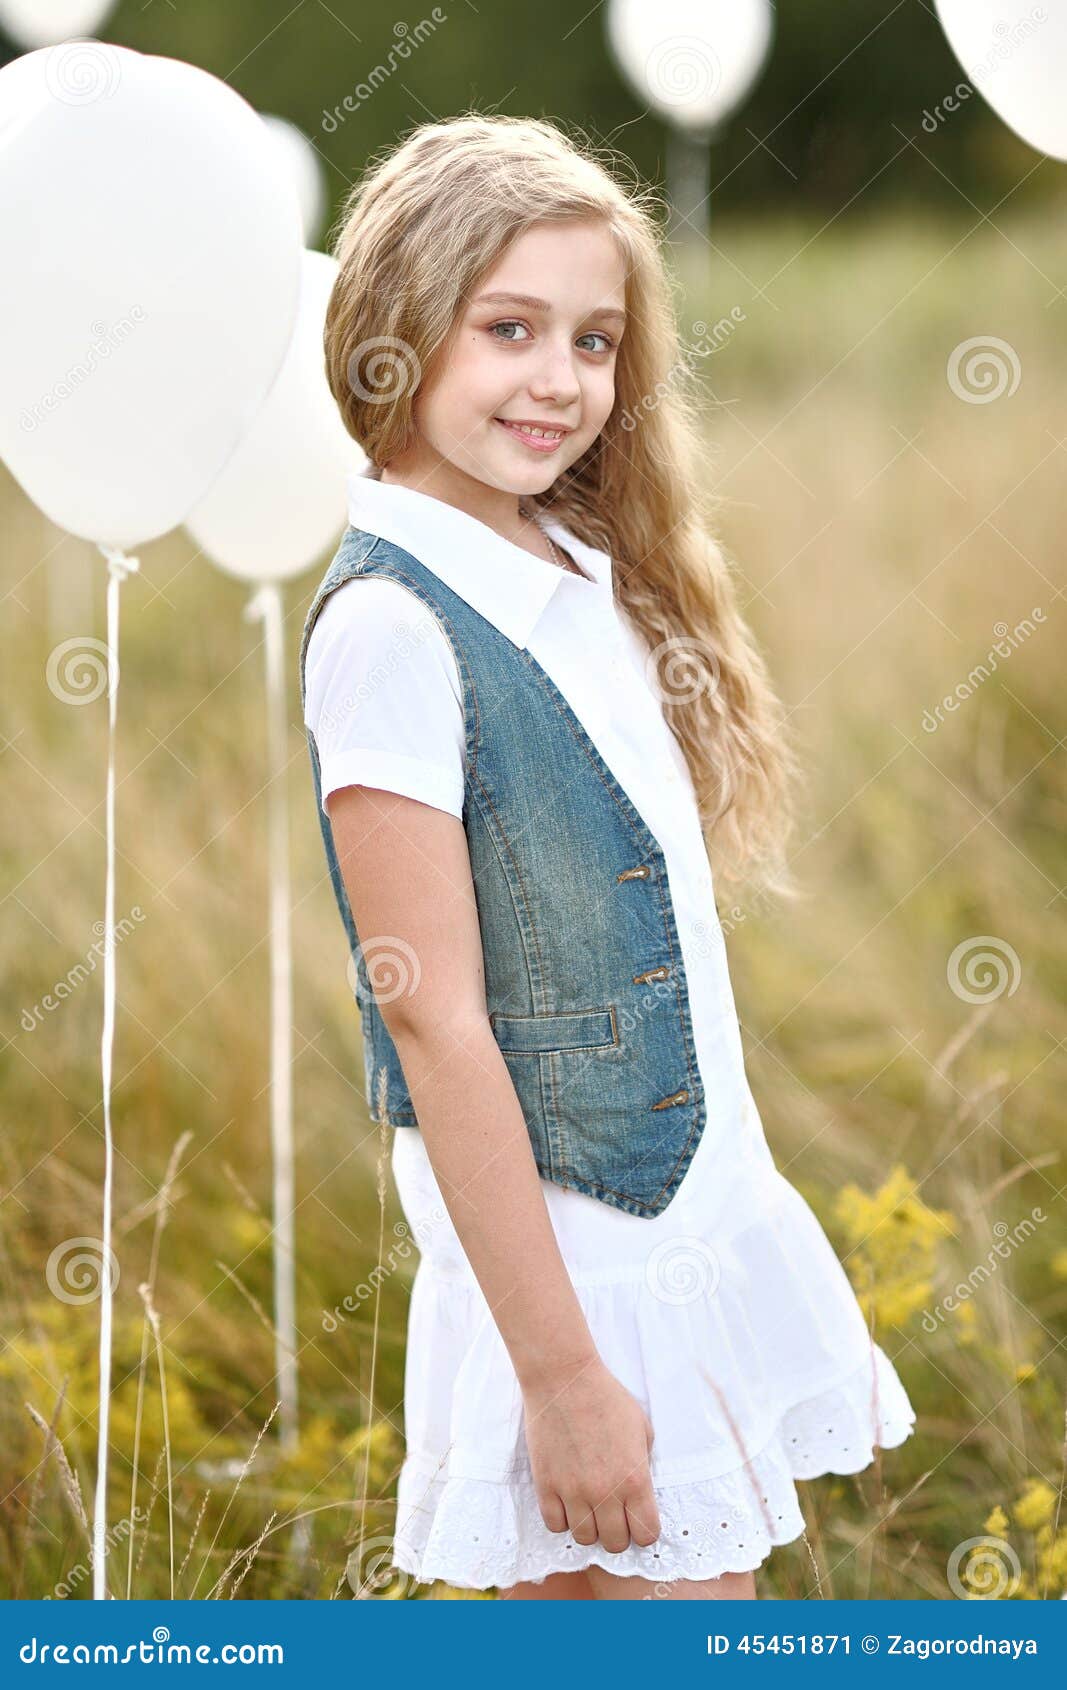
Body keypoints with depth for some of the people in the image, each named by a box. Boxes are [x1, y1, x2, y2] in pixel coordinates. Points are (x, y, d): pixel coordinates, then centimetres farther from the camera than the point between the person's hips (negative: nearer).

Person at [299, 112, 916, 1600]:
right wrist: (563, 1371, -18)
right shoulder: (392, 623, -15)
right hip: (575, 1267, -7)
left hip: (712, 1221, 7)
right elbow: (436, 1023, -18)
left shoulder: (593, 580, 9)